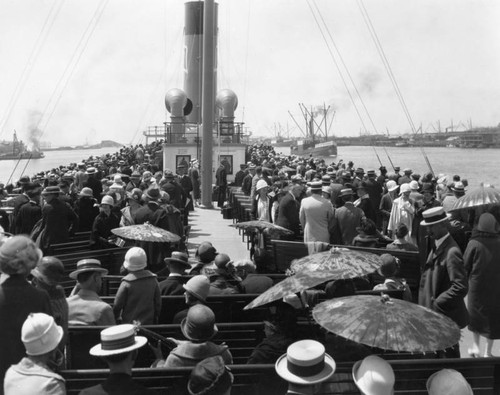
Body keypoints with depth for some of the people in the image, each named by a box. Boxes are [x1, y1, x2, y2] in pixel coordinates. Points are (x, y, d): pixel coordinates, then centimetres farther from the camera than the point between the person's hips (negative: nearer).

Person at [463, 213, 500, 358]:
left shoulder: (474, 244, -14)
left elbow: (466, 265, -6)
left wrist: (468, 278, 11)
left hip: (477, 285, -1)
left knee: (475, 315, 18)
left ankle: (475, 346, 16)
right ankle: (488, 351, 18)